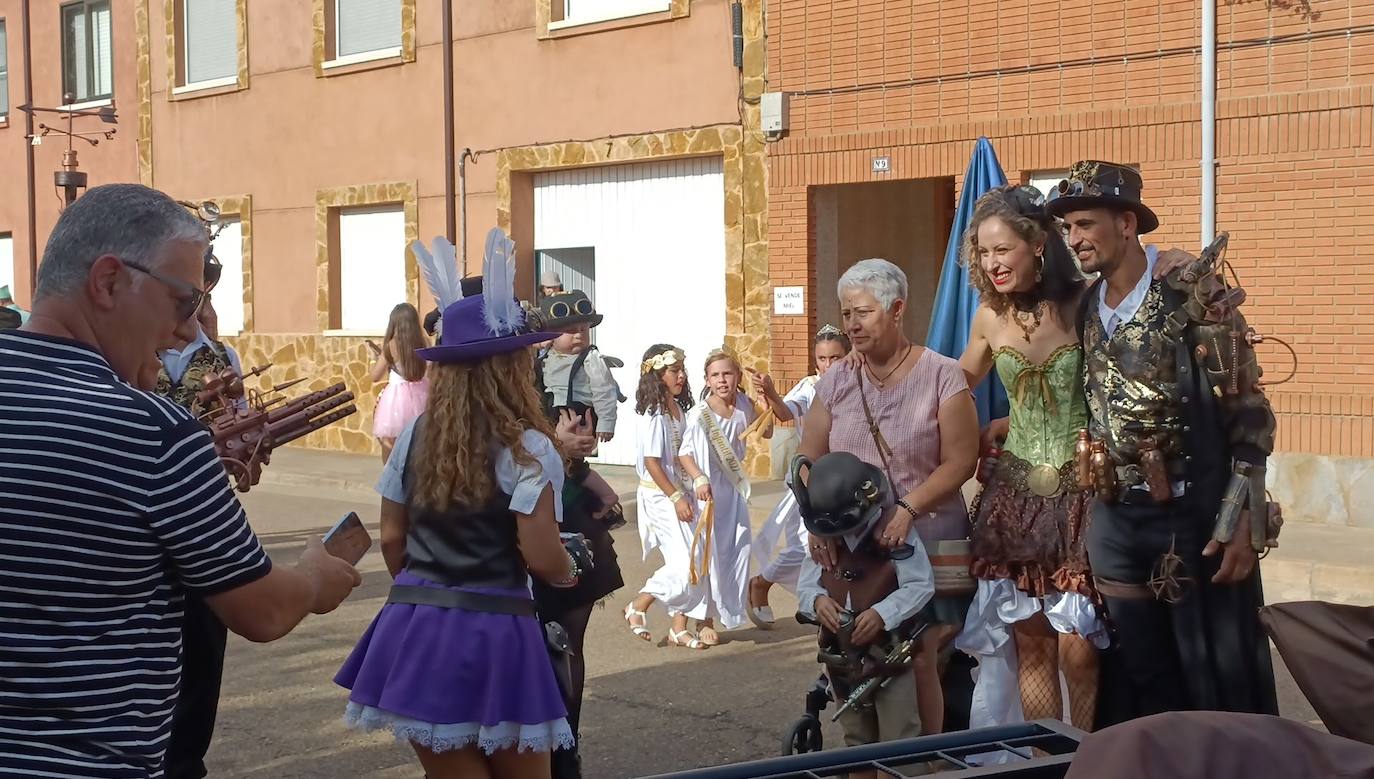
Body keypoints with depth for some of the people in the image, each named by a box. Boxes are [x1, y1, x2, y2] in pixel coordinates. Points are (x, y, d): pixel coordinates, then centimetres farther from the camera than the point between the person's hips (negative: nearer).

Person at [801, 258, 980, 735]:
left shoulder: (941, 376, -5)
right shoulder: (835, 383, 8)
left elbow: (960, 461, -9)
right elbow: (808, 463, 7)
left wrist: (908, 509, -21)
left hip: (925, 543, -4)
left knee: (919, 660, -5)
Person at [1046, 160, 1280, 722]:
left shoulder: (1193, 295, -12)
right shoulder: (1084, 308, 6)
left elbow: (1246, 412, -12)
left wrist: (1241, 522, -16)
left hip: (1194, 513, -5)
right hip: (1116, 517, 6)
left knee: (1217, 675, 2)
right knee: (1140, 672, 13)